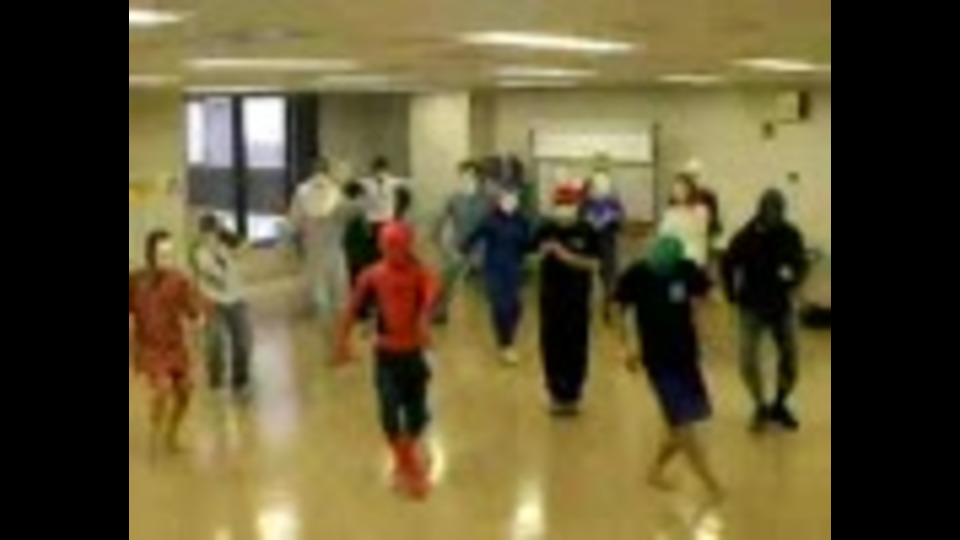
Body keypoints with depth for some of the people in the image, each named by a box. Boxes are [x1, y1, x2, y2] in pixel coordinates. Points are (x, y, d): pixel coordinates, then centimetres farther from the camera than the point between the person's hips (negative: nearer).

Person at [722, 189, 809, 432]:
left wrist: (793, 279, -21)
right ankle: (761, 407, 9)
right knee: (748, 357, -12)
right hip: (753, 307, -2)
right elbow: (728, 266, 1)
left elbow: (802, 264, -1)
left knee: (791, 357, -1)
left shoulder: (791, 235, -8)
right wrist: (733, 295, -1)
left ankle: (780, 406, 22)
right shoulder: (746, 237, -13)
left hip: (782, 305, 2)